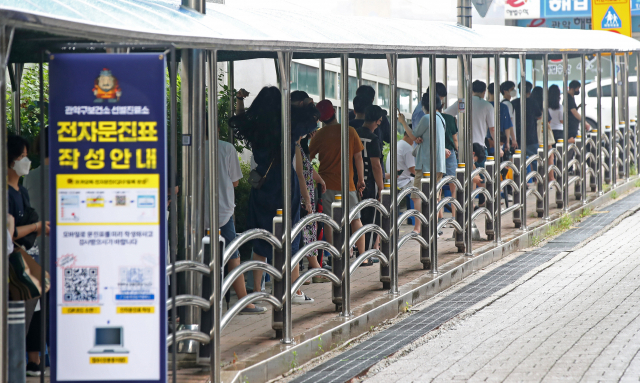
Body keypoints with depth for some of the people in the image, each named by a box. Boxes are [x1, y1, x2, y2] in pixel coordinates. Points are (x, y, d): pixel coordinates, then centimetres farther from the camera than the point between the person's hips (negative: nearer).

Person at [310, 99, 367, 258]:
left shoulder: (319, 135, -3)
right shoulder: (350, 131, -2)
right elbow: (358, 157, 2)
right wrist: (361, 180, 10)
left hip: (326, 184, -1)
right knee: (355, 219, 11)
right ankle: (362, 255, 11)